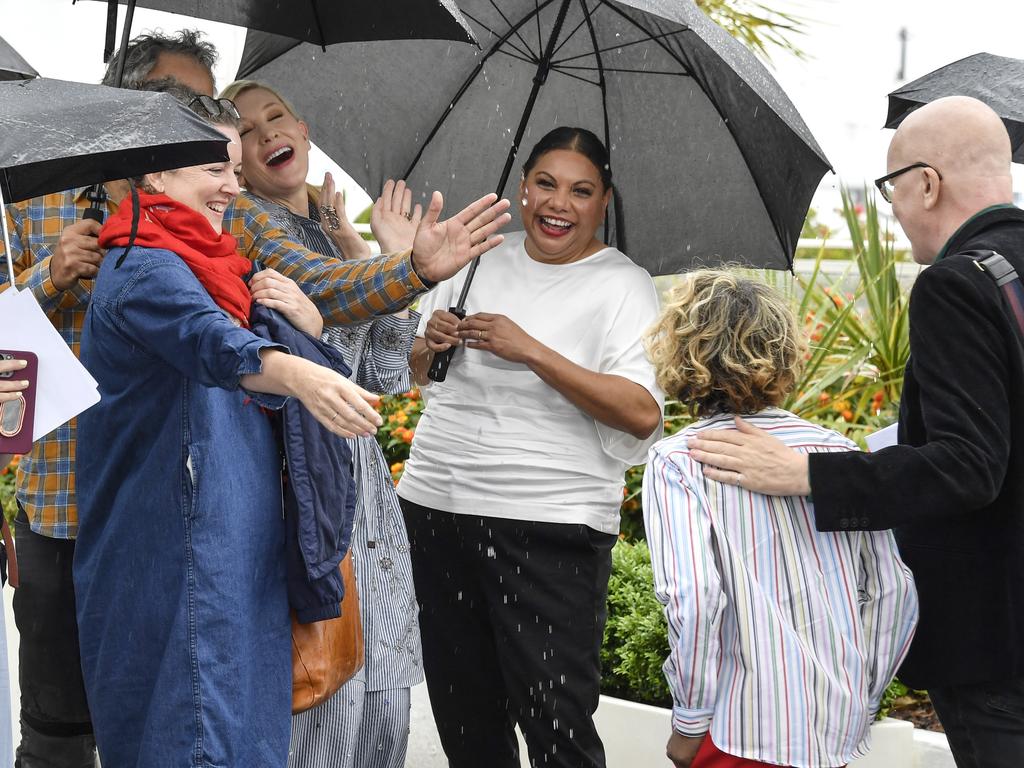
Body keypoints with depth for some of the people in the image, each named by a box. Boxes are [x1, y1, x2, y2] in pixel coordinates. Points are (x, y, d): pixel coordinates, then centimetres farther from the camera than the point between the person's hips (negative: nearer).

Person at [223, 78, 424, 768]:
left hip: (365, 484, 7)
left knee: (386, 705, 9)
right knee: (322, 705, -8)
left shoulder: (337, 233, 18)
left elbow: (385, 376, 11)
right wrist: (310, 328, -28)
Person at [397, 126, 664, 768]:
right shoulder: (479, 262, 11)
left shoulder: (623, 285, -4)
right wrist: (430, 344, -3)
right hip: (436, 506, 5)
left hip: (550, 527, -5)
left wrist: (533, 353, -21)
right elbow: (416, 372, 20)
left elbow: (643, 414, -17)